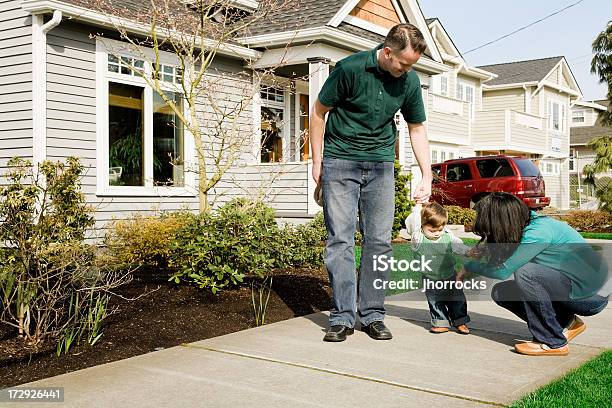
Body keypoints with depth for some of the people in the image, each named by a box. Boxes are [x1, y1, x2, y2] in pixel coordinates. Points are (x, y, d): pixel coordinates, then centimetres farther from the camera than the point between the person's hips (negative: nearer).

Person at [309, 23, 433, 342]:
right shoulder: (350, 68, -15)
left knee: (379, 241, 2)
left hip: (380, 165, 4)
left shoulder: (409, 81, -2)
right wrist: (317, 162, -4)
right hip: (340, 162, -3)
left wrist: (427, 176, 4)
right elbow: (319, 111, -4)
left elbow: (417, 127, 10)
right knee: (340, 239, -6)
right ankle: (342, 317, -1)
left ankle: (372, 315, 11)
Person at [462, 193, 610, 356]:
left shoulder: (539, 232, -25)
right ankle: (566, 323, 9)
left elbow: (504, 271, -27)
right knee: (500, 292, 0)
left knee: (525, 273, -29)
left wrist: (468, 266, -13)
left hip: (592, 296, -9)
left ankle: (553, 343, -14)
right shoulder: (525, 227, 1)